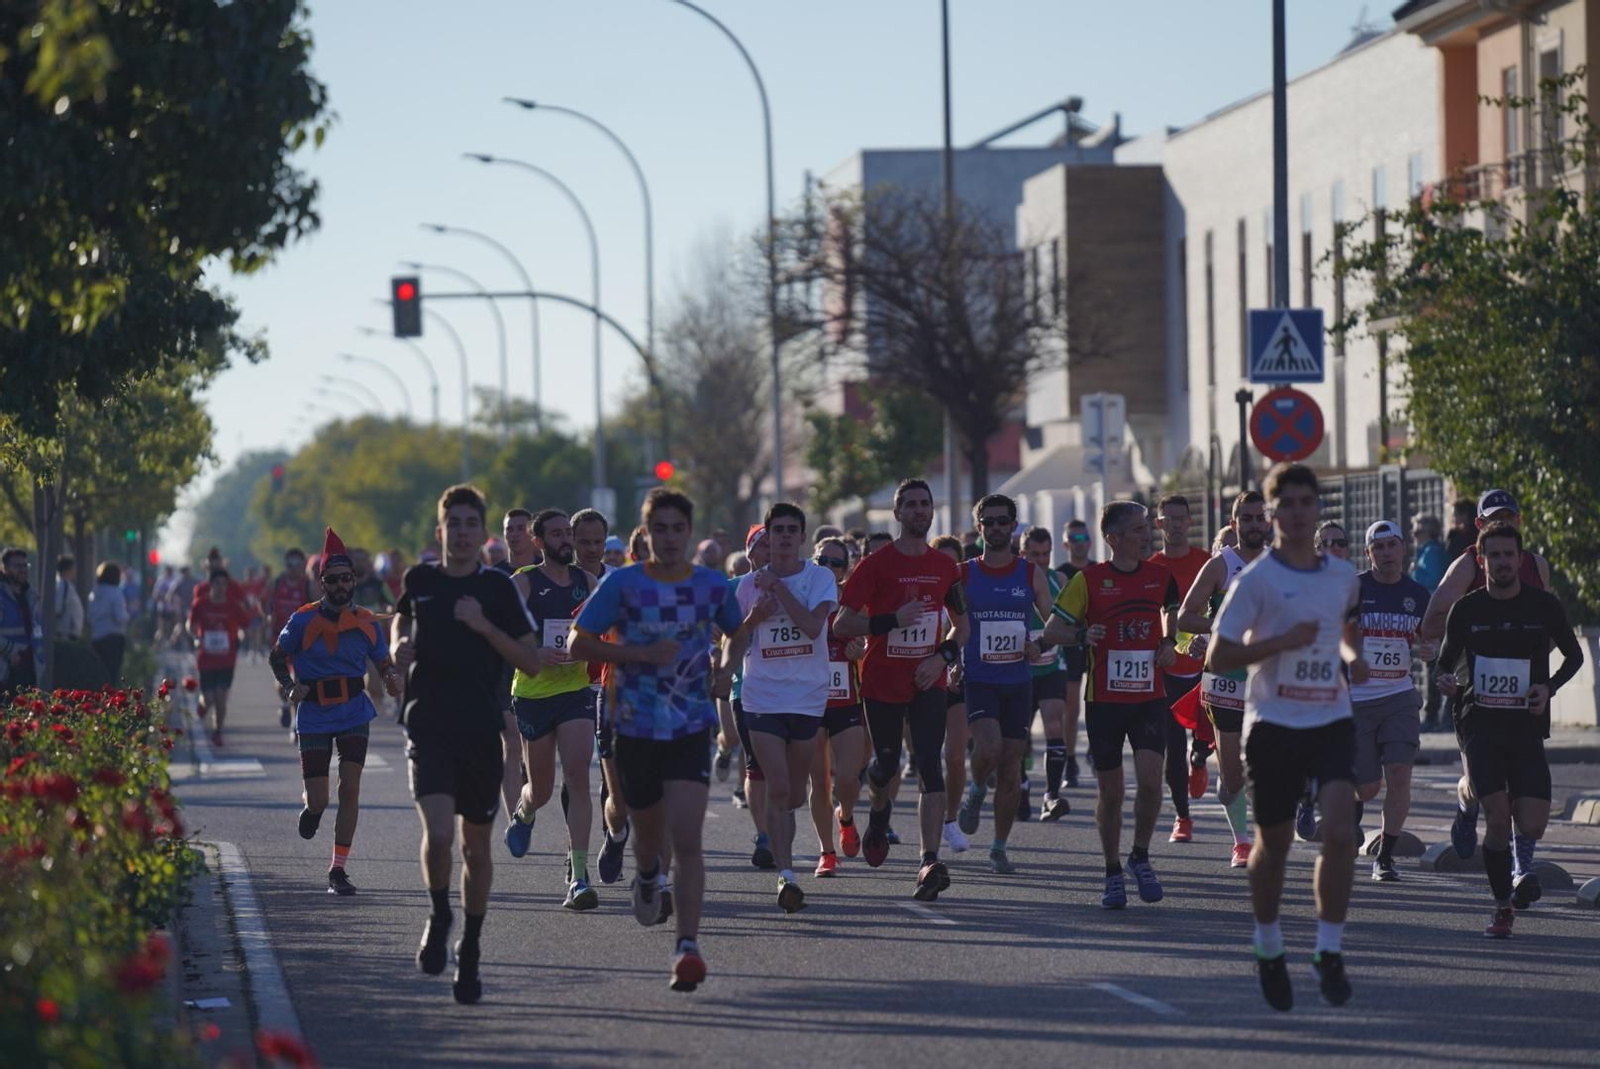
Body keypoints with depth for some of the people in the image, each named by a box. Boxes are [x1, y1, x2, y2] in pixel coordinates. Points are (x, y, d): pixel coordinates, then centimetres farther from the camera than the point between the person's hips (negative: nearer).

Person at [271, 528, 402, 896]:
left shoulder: (367, 623, 2)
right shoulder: (304, 620, -5)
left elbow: (384, 663, 11)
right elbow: (277, 656, 6)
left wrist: (392, 678, -12)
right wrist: (288, 687, -11)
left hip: (354, 713, 1)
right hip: (315, 716, -1)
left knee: (350, 788, -12)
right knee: (319, 801, -4)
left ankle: (338, 870, -4)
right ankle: (312, 808, 38)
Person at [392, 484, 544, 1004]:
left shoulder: (498, 588, 0)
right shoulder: (420, 580, 5)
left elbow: (532, 662, -2)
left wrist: (484, 626, -13)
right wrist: (400, 645, 7)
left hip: (482, 732, 0)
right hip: (429, 730, 0)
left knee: (476, 848, 9)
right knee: (438, 834, -21)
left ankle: (470, 952, 26)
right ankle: (439, 918, 7)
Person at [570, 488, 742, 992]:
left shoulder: (713, 586, 2)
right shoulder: (622, 584, -5)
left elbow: (737, 632, 22)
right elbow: (579, 643, -6)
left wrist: (727, 669, 1)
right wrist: (643, 654, -17)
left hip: (692, 728, 0)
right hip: (636, 727, 0)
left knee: (686, 839, -15)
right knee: (649, 832, 16)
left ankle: (688, 947, -17)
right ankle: (649, 877, 53)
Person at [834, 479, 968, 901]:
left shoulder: (944, 566, 6)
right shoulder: (876, 564, -6)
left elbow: (961, 624, 17)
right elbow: (842, 623, -9)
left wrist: (943, 657, -2)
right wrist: (891, 620, -22)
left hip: (927, 682, 2)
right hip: (881, 681, -2)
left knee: (930, 767, -12)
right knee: (886, 762, 13)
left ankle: (931, 862, -18)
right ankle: (879, 811, 49)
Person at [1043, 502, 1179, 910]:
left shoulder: (1160, 576, 5)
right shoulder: (1090, 579, -5)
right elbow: (1051, 631, -2)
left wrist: (1169, 640, 7)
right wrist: (1082, 635, -22)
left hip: (1149, 696, 2)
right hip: (1104, 699, -2)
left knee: (1150, 777, -14)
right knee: (1110, 791, 4)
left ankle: (1140, 857, 8)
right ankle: (1113, 873, 19)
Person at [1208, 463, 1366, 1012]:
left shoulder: (1344, 575, 7)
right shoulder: (1256, 579, -6)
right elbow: (1217, 656, -9)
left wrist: (1352, 654, 7)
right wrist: (1282, 641, -19)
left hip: (1332, 720, 2)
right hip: (1273, 724, -2)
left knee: (1340, 831, -17)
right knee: (1273, 844, 8)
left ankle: (1329, 953, -9)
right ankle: (1269, 951, 31)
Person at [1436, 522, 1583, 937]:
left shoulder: (1544, 606, 2)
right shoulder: (1466, 610, 2)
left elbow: (1574, 656, 14)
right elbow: (1446, 662, 13)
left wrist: (1550, 687, -3)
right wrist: (1447, 681, -10)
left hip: (1527, 727, 1)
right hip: (1480, 724, -1)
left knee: (1532, 825, -8)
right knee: (1498, 819, -12)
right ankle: (1503, 907, 3)